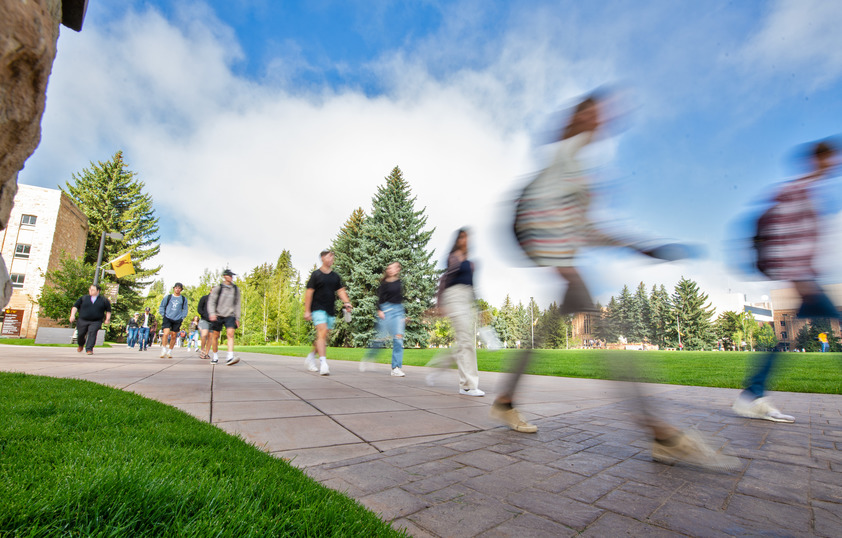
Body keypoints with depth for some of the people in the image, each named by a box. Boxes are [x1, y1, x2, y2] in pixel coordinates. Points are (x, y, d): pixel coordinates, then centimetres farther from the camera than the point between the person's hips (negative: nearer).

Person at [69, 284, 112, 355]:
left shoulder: (104, 300, 6)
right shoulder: (83, 298, 10)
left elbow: (108, 310, 14)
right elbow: (75, 306, 10)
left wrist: (107, 319, 7)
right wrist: (72, 315, -3)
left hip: (96, 322, -2)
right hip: (83, 321, 3)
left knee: (92, 333, -19)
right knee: (80, 334, 9)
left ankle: (89, 349, -16)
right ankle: (81, 345, 41)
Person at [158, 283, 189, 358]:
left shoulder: (184, 299, 10)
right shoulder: (168, 297, 7)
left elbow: (185, 309, 17)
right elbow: (162, 306, 14)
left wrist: (182, 317, 5)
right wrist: (163, 315, 3)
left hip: (177, 320, 2)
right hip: (167, 318, -1)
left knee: (173, 336, 6)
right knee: (166, 333, -18)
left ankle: (169, 352, 18)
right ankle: (163, 350, -9)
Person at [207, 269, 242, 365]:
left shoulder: (236, 289, 10)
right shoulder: (218, 288, 3)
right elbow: (211, 301, 1)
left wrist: (237, 318, 12)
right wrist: (212, 313, -15)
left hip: (230, 315, 0)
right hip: (218, 315, 0)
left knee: (230, 334, -18)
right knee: (215, 336, 5)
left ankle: (230, 358, -28)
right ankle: (215, 357, 24)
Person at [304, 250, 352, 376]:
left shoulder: (335, 276, 14)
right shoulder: (316, 274, -1)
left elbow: (341, 291, 9)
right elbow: (309, 292, -3)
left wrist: (346, 302, -9)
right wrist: (307, 310, -8)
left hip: (331, 311, 5)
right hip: (318, 309, -5)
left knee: (324, 336, 9)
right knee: (322, 333, -18)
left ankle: (311, 358, 29)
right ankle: (323, 363, -19)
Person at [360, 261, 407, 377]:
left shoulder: (399, 283, 15)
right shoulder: (384, 284, 1)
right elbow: (380, 298, -3)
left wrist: (404, 315, 20)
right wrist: (379, 310, -17)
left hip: (398, 311, 4)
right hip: (386, 310, -4)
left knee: (398, 338, -8)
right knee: (381, 338, -2)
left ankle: (396, 367, -7)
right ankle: (366, 358, 21)